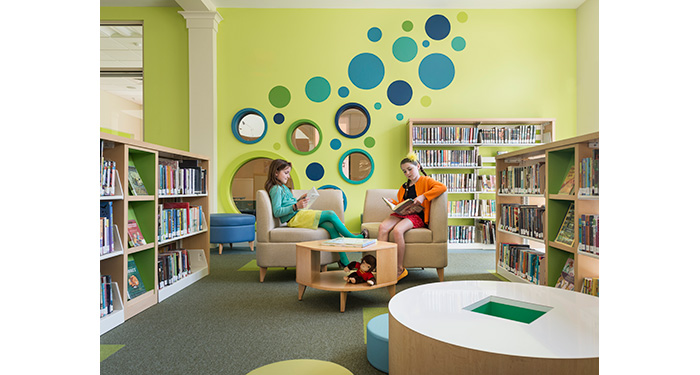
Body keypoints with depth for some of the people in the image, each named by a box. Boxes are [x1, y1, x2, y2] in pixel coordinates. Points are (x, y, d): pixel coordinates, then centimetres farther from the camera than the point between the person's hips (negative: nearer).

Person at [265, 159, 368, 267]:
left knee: (331, 226, -13)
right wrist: (296, 206, -24)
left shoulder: (282, 187, 24)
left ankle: (344, 261, -17)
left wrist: (299, 200, 13)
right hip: (294, 219, -9)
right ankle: (353, 237, -2)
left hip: (300, 215, 9)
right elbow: (277, 212, -16)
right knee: (331, 214, -16)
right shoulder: (276, 189, -7)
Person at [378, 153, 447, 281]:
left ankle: (399, 269, -23)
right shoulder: (404, 187, 28)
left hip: (417, 216, -6)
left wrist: (423, 196, -19)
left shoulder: (425, 181, 7)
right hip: (402, 214, 6)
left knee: (397, 230, -35)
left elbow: (442, 187, -11)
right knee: (383, 227, -25)